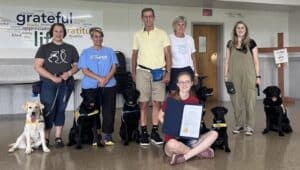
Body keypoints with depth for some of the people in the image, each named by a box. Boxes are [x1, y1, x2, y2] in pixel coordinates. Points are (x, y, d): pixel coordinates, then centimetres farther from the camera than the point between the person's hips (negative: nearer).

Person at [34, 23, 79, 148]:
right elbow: (37, 66, -3)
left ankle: (58, 138, 13)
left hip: (66, 84, 2)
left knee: (61, 109, 6)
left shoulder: (71, 48, 11)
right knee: (48, 110, -5)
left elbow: (76, 65, 12)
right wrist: (53, 77, -13)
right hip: (48, 84, -2)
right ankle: (45, 138, 6)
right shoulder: (44, 48, 5)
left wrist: (69, 73, -9)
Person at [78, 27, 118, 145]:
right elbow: (84, 70, -2)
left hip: (109, 86, 1)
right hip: (90, 87, -1)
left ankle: (107, 135, 4)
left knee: (109, 110, -4)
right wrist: (99, 78, -14)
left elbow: (114, 67, 6)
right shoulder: (86, 53, 8)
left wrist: (106, 79, -13)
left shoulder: (109, 51, 13)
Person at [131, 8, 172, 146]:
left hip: (159, 72, 0)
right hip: (142, 72, 1)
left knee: (157, 103, 2)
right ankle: (144, 132, 7)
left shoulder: (162, 34, 4)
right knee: (143, 103, 0)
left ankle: (155, 131, 10)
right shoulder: (137, 35, 9)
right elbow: (134, 55, 14)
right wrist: (133, 73, 9)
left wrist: (168, 72, -6)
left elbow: (168, 54, 2)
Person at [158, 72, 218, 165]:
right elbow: (161, 116, 5)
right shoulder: (171, 99, -8)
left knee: (213, 134, -18)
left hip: (189, 138, 4)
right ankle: (200, 151, -14)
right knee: (172, 145, -40)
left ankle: (184, 156, -26)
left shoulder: (195, 100, 1)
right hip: (173, 137, -3)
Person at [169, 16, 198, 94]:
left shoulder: (189, 39, 11)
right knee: (173, 93, -3)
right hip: (174, 70, -3)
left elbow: (193, 56, 15)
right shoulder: (170, 38, 0)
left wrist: (195, 73, 12)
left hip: (188, 69, 3)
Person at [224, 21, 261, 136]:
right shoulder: (230, 44, 11)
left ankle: (249, 126, 4)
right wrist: (226, 75, 6)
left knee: (249, 100, -4)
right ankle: (239, 125, 15)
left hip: (248, 75, -2)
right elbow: (227, 60, 12)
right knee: (236, 100, 4)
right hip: (234, 75, 2)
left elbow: (256, 60, 5)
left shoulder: (251, 43, 4)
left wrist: (258, 76, 0)